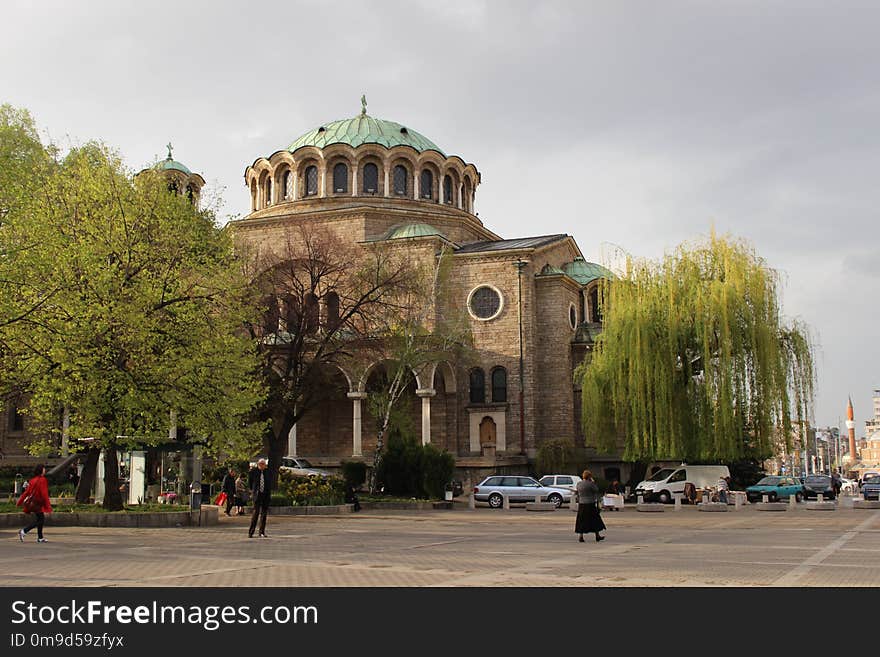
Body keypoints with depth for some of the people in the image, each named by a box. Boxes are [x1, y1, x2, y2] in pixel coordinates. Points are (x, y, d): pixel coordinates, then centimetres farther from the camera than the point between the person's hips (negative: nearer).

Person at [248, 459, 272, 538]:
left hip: (266, 495, 3)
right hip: (257, 495, -3)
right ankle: (250, 532, -1)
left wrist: (269, 493, 9)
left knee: (263, 514, 6)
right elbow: (249, 482, 10)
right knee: (256, 513, -8)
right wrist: (252, 491, 8)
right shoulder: (253, 471, -1)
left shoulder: (267, 472, 6)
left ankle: (262, 532, 13)